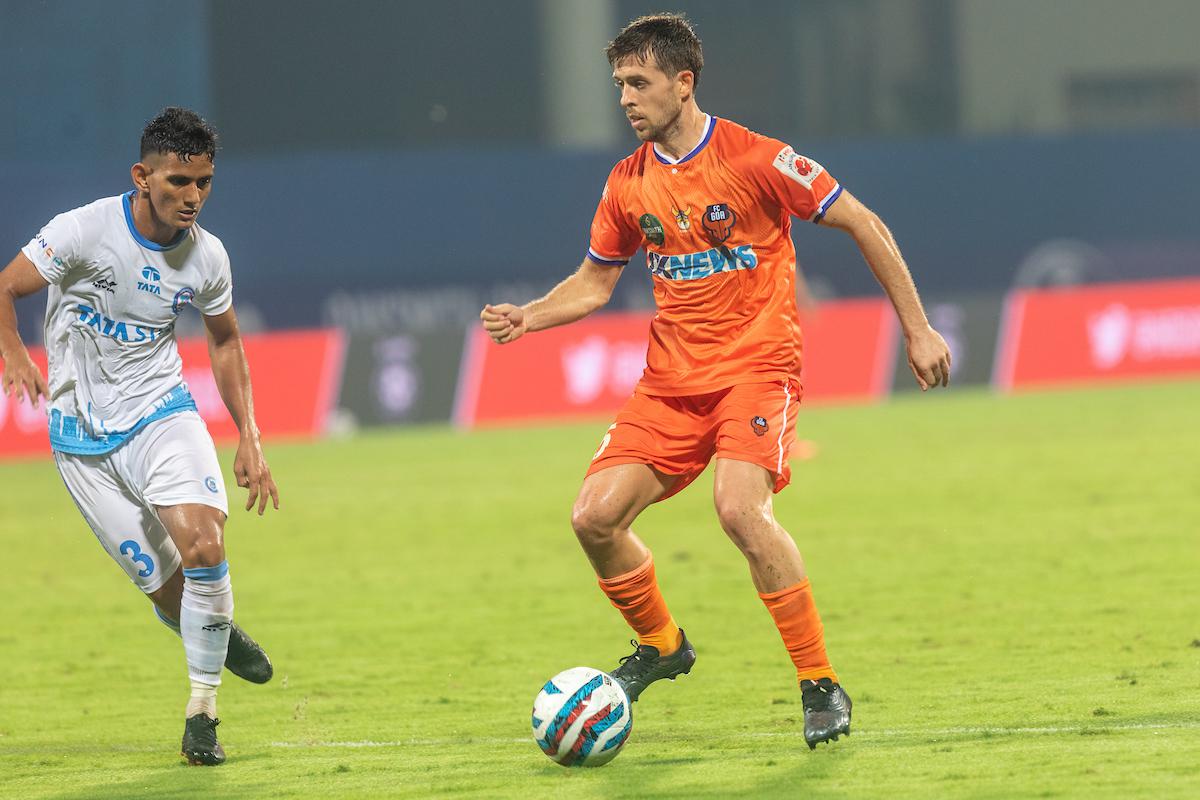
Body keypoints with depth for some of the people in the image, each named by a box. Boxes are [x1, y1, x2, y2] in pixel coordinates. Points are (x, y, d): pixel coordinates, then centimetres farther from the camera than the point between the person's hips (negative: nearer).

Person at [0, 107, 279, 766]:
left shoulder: (207, 256, -3)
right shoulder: (85, 230, -16)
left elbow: (225, 342, 14)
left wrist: (249, 439, 8)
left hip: (162, 414, 2)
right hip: (85, 437, -2)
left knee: (204, 545, -23)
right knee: (167, 589, -5)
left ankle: (202, 713, -9)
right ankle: (218, 636, 31)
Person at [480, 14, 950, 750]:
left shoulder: (753, 159, -11)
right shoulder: (628, 184, 6)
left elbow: (863, 225, -4)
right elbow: (595, 281, 20)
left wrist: (917, 328, -3)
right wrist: (526, 318, 0)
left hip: (757, 365, -6)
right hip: (673, 378, 6)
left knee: (739, 506, -29)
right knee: (595, 516, -8)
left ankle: (822, 686, -17)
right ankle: (662, 646, 20)